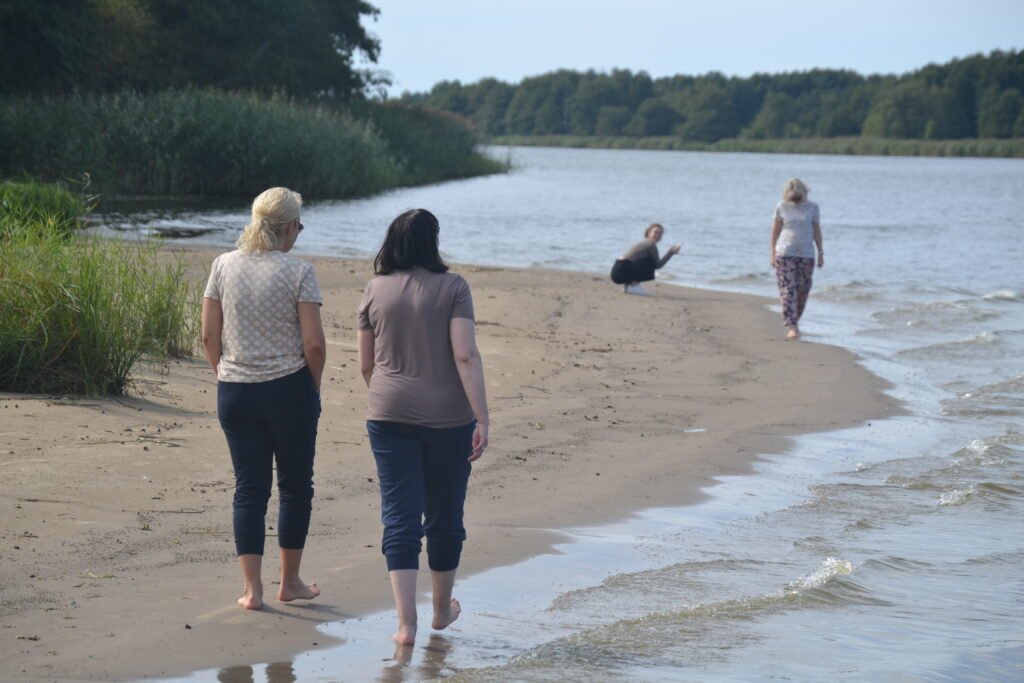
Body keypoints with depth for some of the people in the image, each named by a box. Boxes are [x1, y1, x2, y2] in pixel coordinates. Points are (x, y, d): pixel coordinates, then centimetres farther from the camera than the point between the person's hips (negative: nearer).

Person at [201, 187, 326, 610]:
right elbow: (314, 343, -12)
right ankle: (290, 582, 20)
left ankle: (252, 588, 5)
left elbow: (209, 336, 2)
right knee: (295, 485, 12)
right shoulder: (298, 272, -10)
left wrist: (226, 377, 14)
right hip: (289, 389, -3)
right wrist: (313, 386, 4)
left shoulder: (224, 265, 1)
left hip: (234, 392, 3)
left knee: (249, 487, 8)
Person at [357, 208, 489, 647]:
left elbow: (366, 364, 10)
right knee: (444, 516, 14)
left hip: (389, 415, 2)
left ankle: (406, 622, -7)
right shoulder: (452, 287, -6)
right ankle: (442, 609, 30)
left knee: (400, 518, 2)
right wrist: (482, 418, -13)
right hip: (448, 417, -2)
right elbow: (465, 356, -14)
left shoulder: (375, 291, 3)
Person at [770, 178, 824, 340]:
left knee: (803, 291, 5)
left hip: (806, 254, 1)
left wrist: (821, 253, 6)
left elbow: (817, 231, 8)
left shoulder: (812, 207, 3)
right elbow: (775, 230, 7)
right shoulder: (781, 207, 1)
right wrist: (773, 253, 6)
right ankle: (793, 327, -12)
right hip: (785, 254, -1)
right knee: (788, 290, -10)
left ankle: (794, 319, 25)